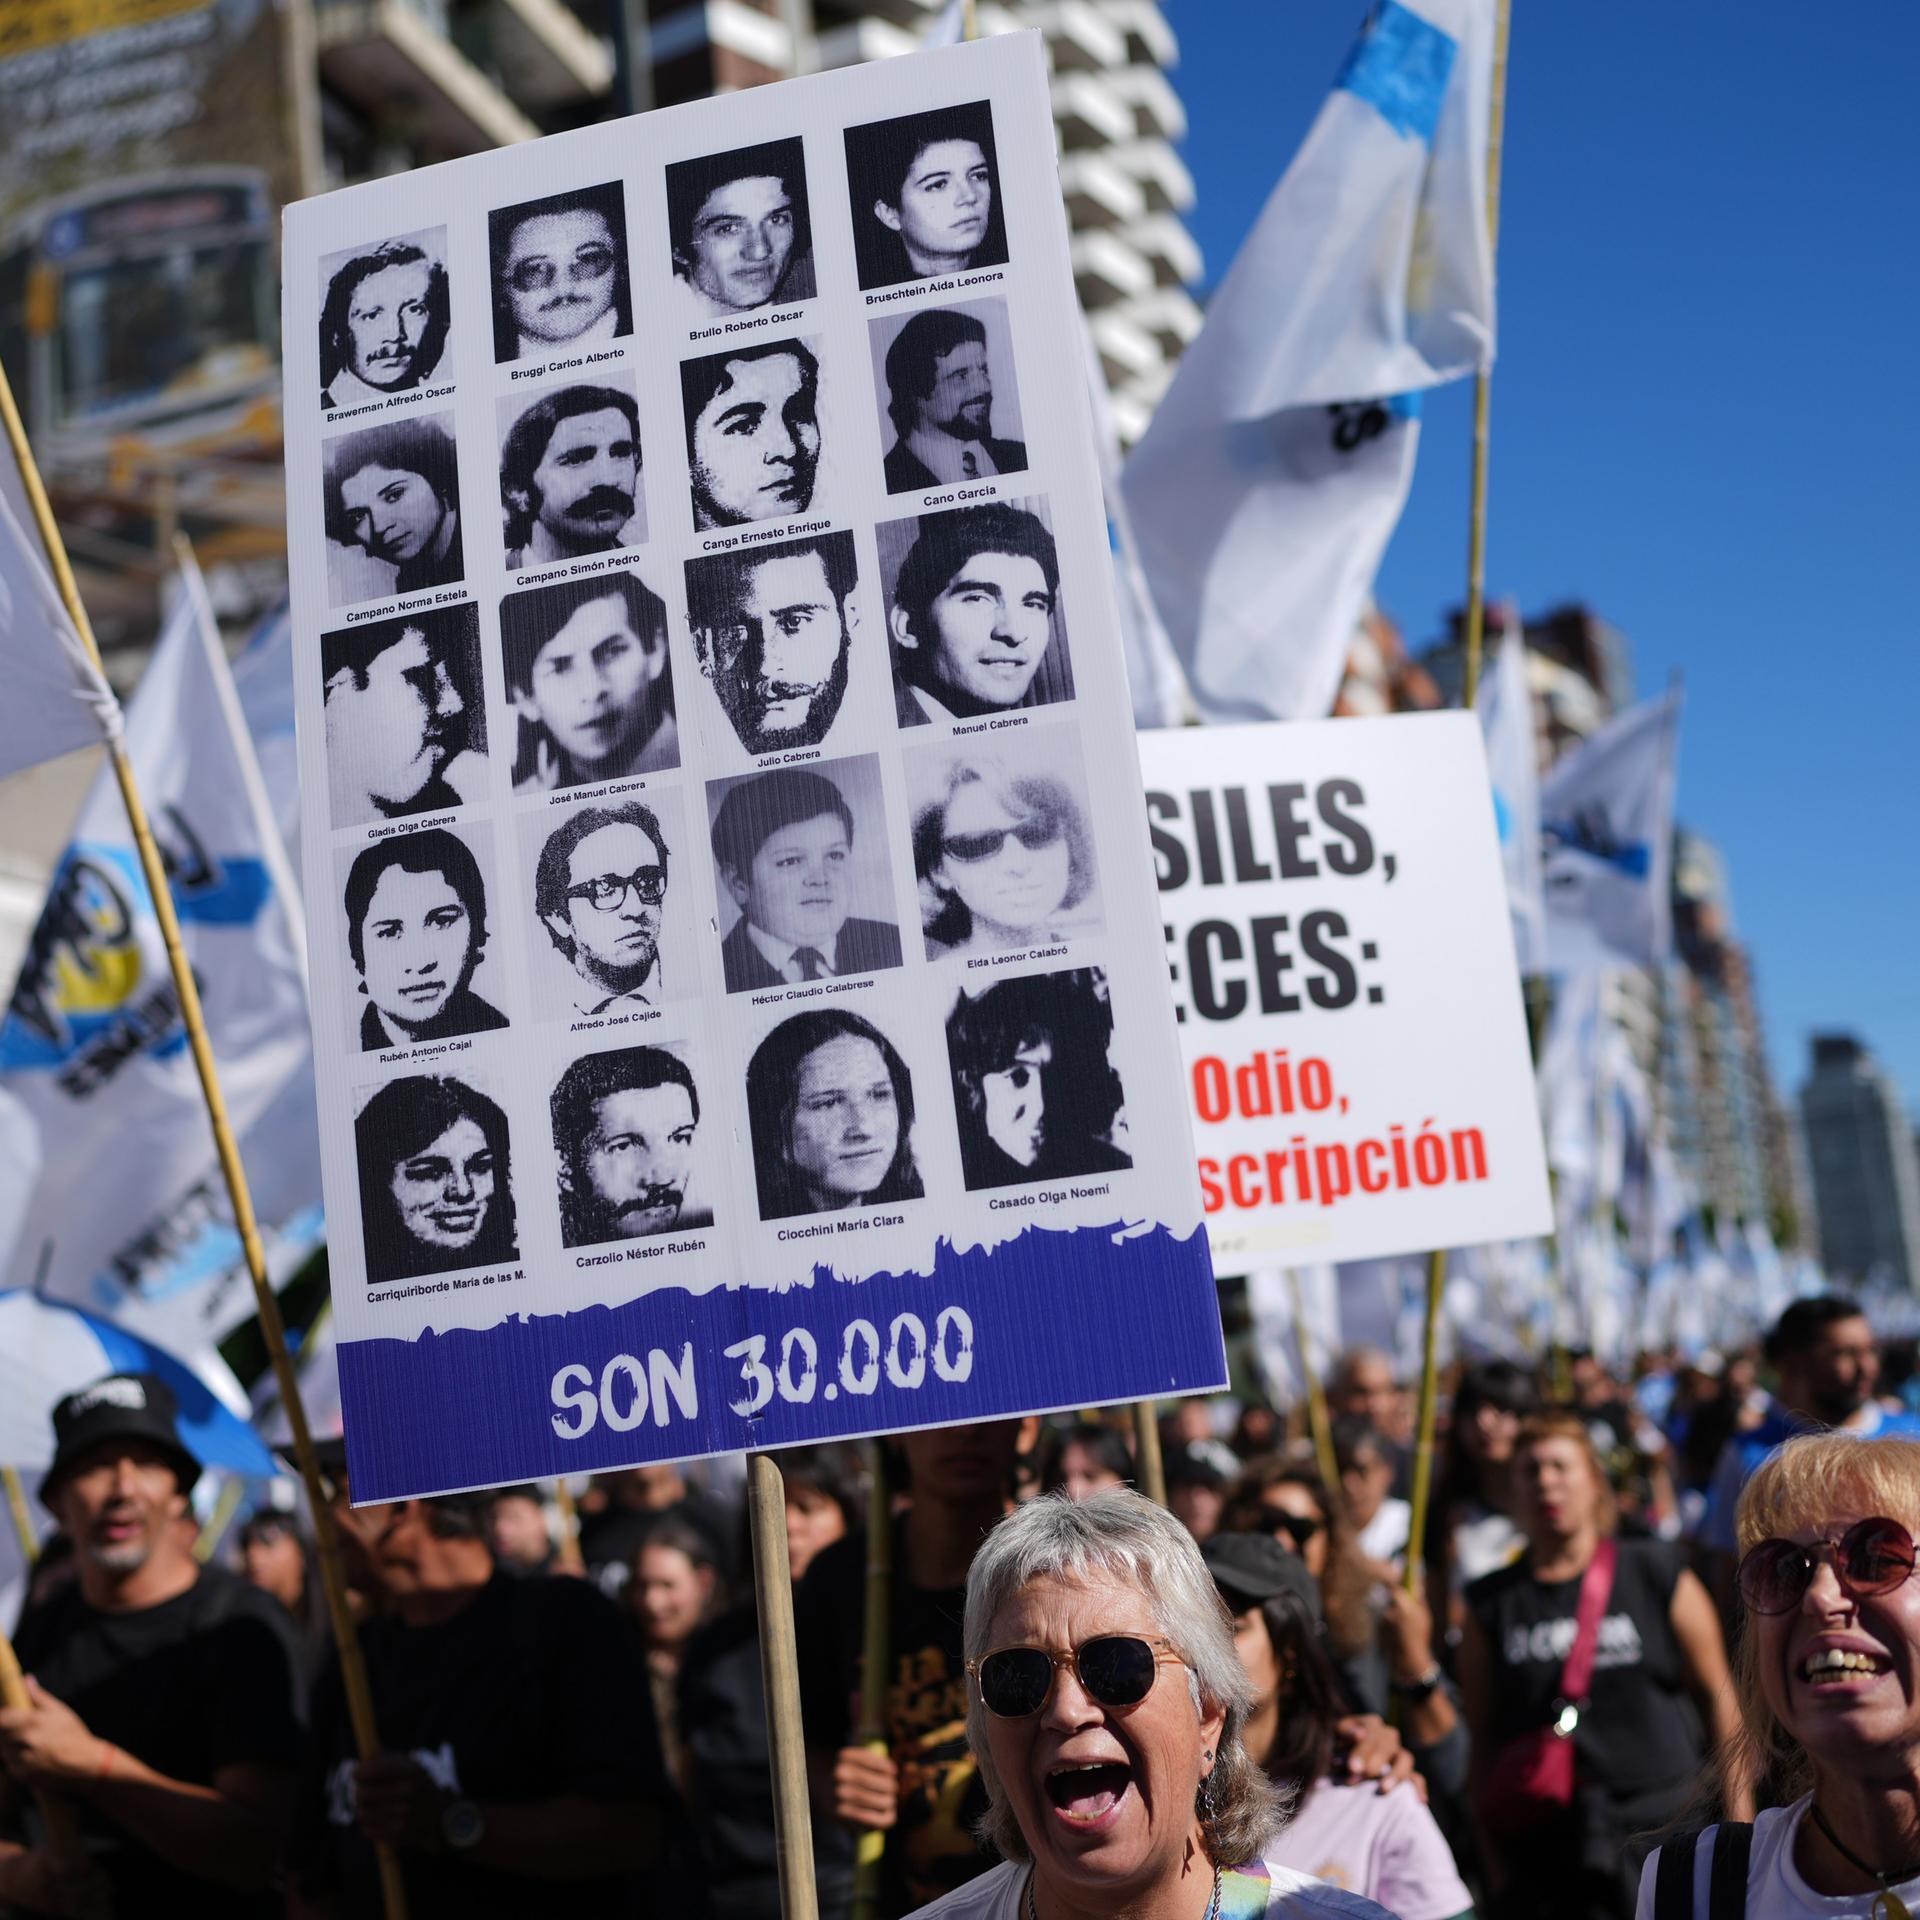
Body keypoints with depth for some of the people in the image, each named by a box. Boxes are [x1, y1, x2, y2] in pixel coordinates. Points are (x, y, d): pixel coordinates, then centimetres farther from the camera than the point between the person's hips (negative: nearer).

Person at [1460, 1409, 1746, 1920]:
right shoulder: (1492, 1603, 6)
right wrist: (1496, 1865, 4)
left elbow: (1716, 1694, 6)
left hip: (1662, 1819, -1)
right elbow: (1481, 1738, 7)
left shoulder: (1656, 1575, 4)